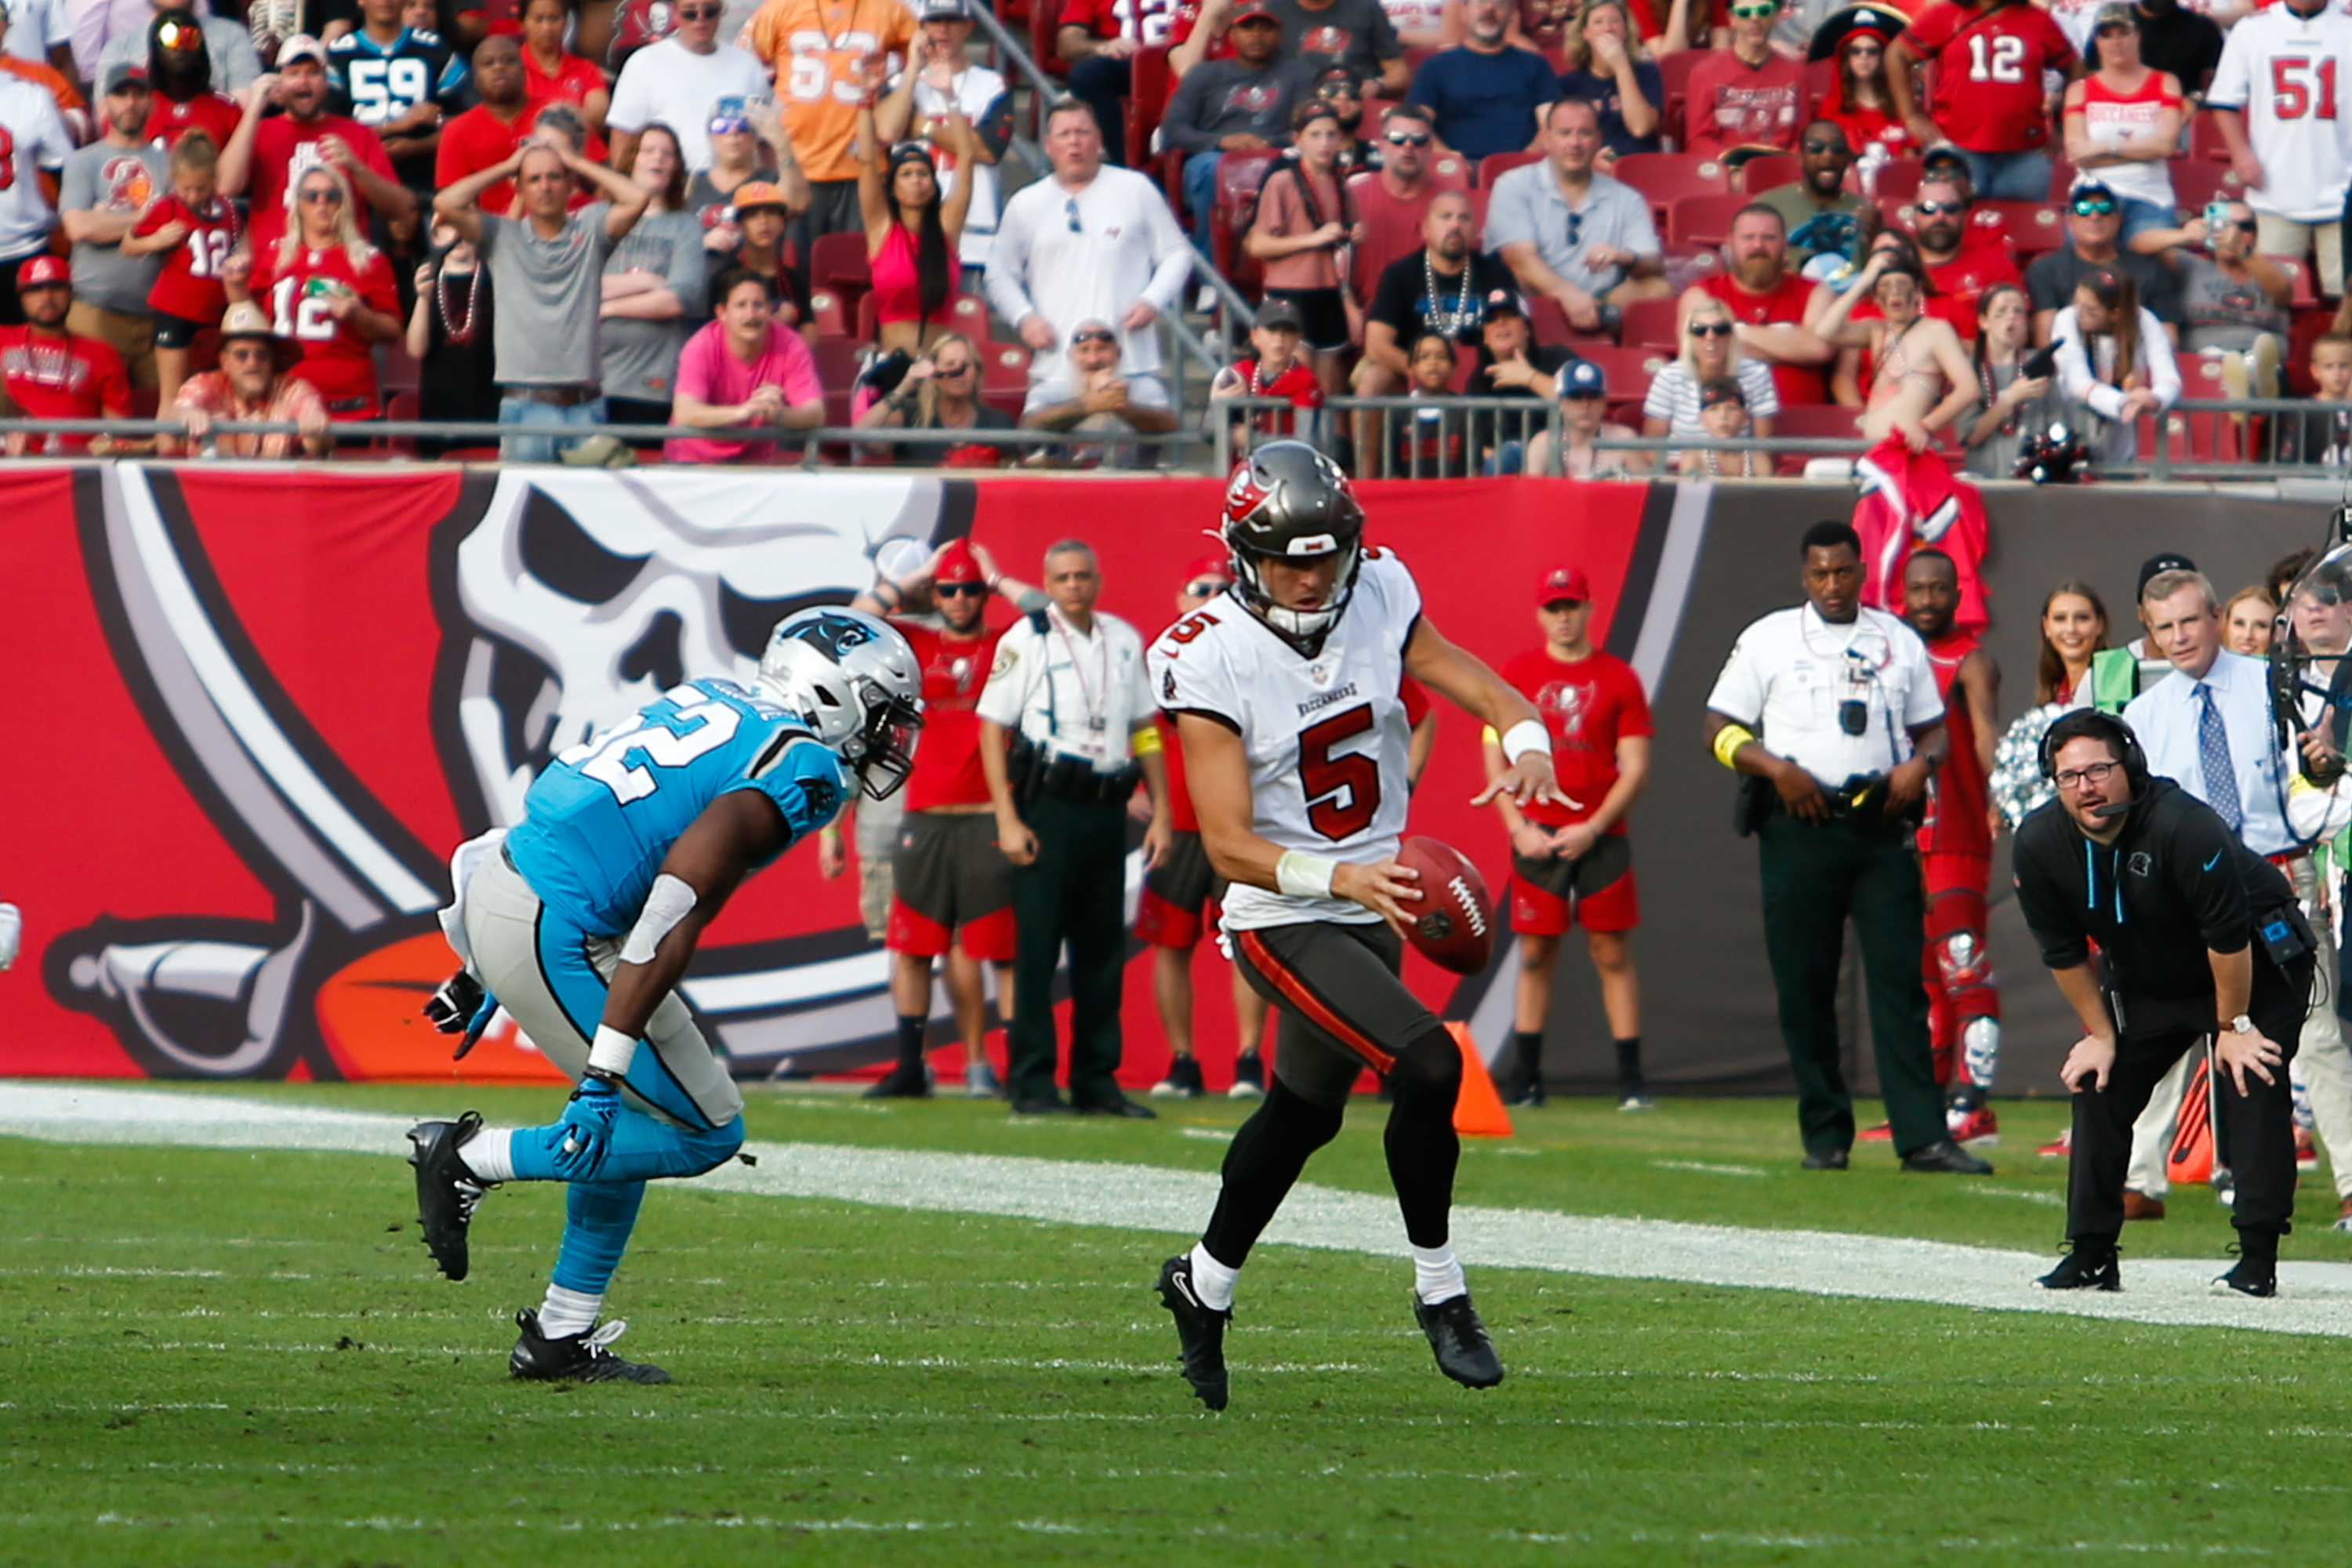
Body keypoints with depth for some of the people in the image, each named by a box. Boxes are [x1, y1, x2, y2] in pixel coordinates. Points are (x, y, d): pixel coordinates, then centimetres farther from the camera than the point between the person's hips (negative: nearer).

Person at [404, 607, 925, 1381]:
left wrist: (485, 970, 29)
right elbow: (679, 907, -21)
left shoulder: (715, 704, 17)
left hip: (496, 885, 9)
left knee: (637, 1115, 21)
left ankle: (563, 1338, 22)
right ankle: (471, 1159, 0)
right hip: (553, 934, -9)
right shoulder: (803, 768, -10)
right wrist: (605, 1073, -24)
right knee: (703, 1132, 2)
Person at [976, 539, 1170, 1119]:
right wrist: (1008, 819, -12)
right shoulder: (1025, 640, -3)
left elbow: (1145, 731, 18)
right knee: (1036, 947, -5)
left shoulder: (1124, 642, 12)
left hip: (1107, 810, 5)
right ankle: (1031, 1082, -3)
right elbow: (993, 730, -4)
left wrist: (1160, 813, 12)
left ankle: (1096, 1080, 12)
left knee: (1104, 951, 7)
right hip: (1047, 806, -5)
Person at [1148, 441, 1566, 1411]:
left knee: (1303, 1112, 20)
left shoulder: (1378, 601, -4)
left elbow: (1478, 686, 0)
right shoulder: (1211, 663, -19)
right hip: (1283, 923, -7)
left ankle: (1204, 1285, 42)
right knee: (1426, 1066, -23)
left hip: (1370, 911, 7)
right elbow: (1230, 847, -22)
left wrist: (1527, 745, -24)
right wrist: (1341, 877, -37)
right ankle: (1440, 1292, -8)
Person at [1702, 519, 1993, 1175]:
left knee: (1900, 979, -7)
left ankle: (1922, 1137, -12)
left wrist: (1921, 763, -2)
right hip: (1800, 825, -1)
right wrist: (1776, 769, -12)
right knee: (1805, 986, 0)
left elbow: (1933, 727, 20)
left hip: (1880, 825, 1)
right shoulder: (1769, 640, 7)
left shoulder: (1899, 643, 14)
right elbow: (1722, 729, 4)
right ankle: (1825, 1135, 8)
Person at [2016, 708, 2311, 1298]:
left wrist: (2234, 1027, -19)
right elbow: (2064, 952, -4)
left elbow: (2229, 937, -26)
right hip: (2144, 981, 6)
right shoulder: (2039, 845, -18)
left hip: (2256, 964, -6)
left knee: (2250, 1084, -19)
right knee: (2098, 1085, 0)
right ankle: (2092, 1258, 6)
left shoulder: (2185, 827, -35)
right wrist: (2101, 1034, -2)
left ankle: (2258, 1259, -20)